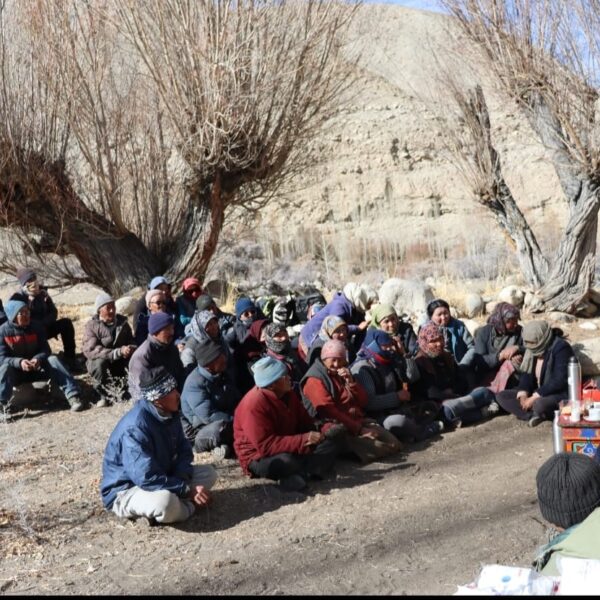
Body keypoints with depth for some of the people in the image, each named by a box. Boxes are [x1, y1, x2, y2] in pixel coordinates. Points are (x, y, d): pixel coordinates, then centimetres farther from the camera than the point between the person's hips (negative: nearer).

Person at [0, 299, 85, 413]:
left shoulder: (36, 327, -3)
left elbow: (45, 350, -7)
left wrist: (38, 359, -31)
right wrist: (19, 362, -37)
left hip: (37, 368, 2)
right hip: (16, 372, -2)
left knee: (53, 359, -25)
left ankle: (72, 395, -36)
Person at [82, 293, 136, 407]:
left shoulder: (122, 322, 3)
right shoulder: (91, 326, -12)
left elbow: (131, 342, 6)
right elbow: (90, 350, -26)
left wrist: (131, 349, -23)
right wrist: (118, 352, -37)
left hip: (120, 364, 3)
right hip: (99, 364, -3)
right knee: (100, 362, -37)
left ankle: (123, 390, -2)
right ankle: (103, 395, -14)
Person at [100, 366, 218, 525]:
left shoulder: (169, 414, -3)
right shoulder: (135, 427, -30)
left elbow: (184, 451, 6)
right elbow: (147, 479, -33)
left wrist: (182, 480, -15)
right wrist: (188, 490, -27)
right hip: (125, 490, -9)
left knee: (208, 473, 2)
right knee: (165, 503, -39)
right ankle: (188, 505, -8)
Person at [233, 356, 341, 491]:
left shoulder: (288, 394, 0)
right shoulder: (253, 405, -26)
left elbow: (305, 422, 8)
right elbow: (265, 446, -31)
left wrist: (322, 432, -16)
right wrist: (303, 440, -34)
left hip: (290, 448, 8)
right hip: (259, 458, -8)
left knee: (331, 443, -7)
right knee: (287, 462, -41)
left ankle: (298, 475, -23)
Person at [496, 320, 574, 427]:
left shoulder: (561, 348, -17)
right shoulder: (532, 349, 7)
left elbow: (559, 381, -23)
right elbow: (526, 373, 10)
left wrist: (535, 397, -24)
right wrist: (523, 393, -10)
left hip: (559, 395, -9)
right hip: (537, 394, 9)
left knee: (539, 404, -41)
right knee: (501, 396, -5)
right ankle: (538, 416, -20)